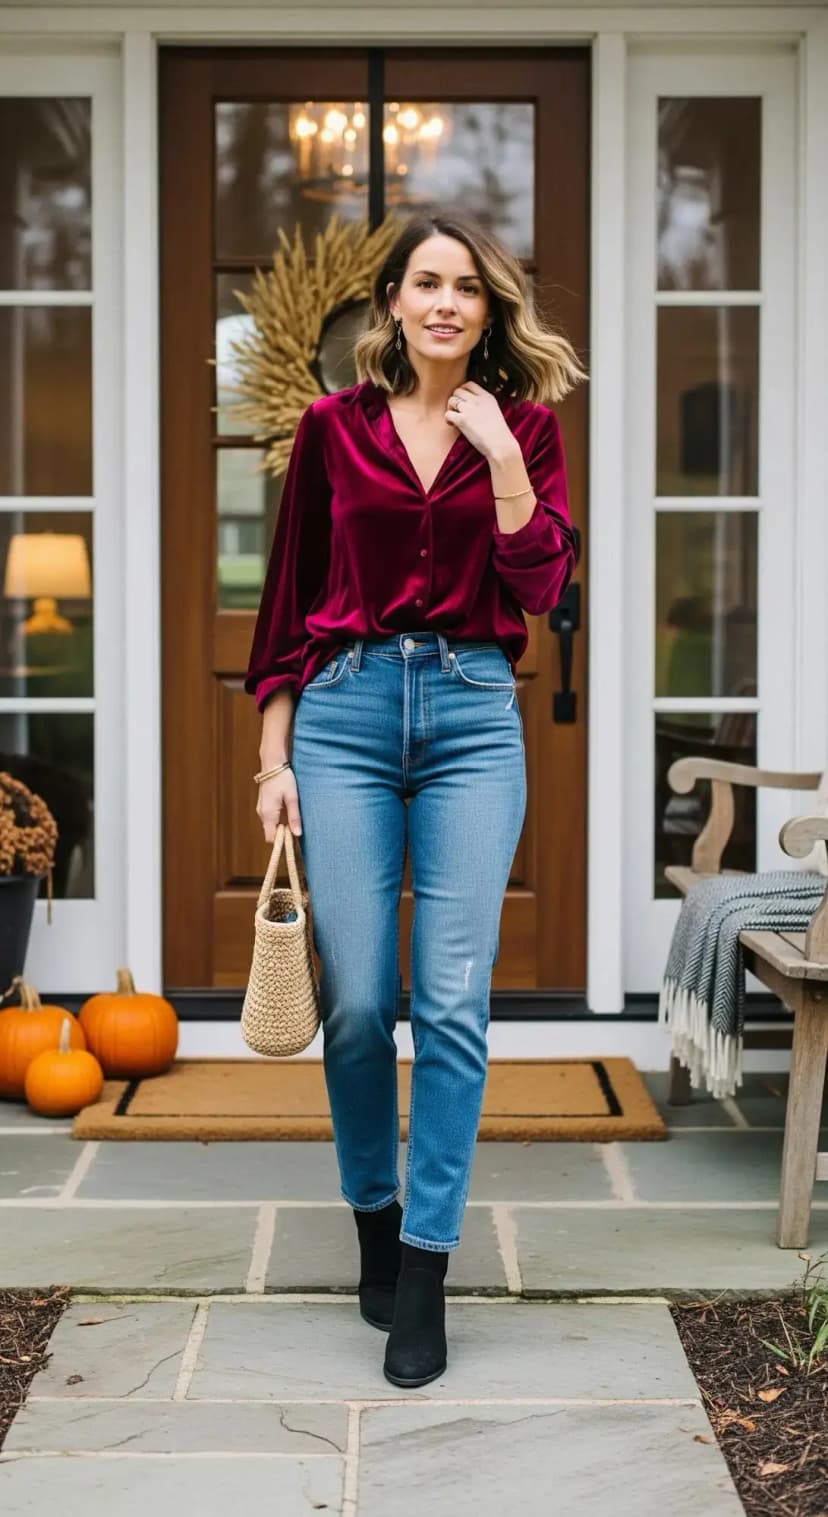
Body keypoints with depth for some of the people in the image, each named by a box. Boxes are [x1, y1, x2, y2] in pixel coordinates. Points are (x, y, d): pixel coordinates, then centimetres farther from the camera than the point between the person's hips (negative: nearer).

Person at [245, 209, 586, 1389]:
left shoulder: (523, 426, 7)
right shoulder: (334, 426, 7)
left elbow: (542, 587, -4)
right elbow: (288, 599, 9)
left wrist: (500, 451, -11)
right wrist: (275, 755, 5)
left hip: (473, 715, 0)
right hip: (346, 711, 0)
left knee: (454, 1003, -5)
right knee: (357, 1002, 0)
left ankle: (424, 1269, 4)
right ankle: (374, 1214, 25)